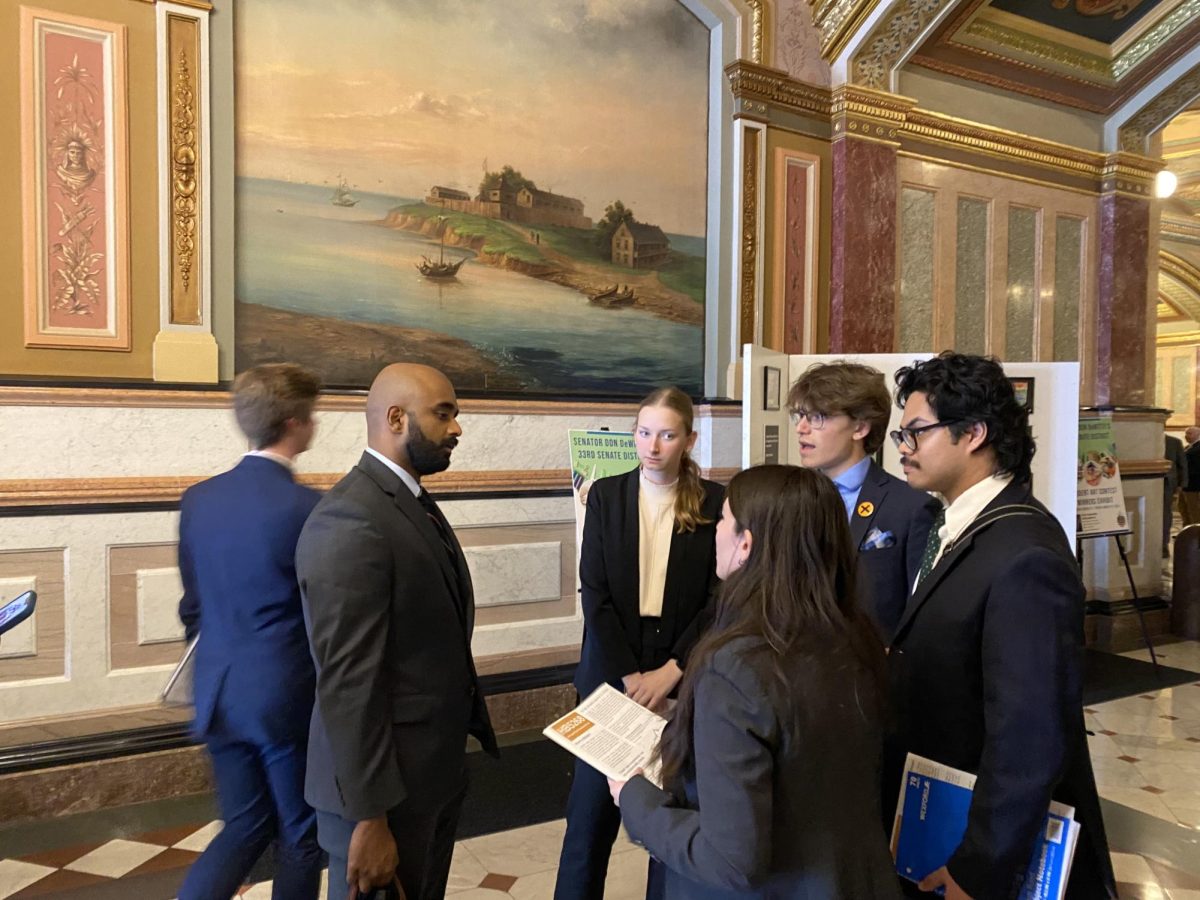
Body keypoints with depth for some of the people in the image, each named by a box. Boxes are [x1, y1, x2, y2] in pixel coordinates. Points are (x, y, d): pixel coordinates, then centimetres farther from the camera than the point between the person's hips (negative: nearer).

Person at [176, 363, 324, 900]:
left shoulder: (199, 498, 1)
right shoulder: (306, 508, -19)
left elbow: (193, 604, 9)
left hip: (219, 692, 6)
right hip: (286, 695, -6)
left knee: (244, 826, 21)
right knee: (301, 836, 14)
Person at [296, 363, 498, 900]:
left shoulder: (414, 504, 8)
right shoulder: (350, 522, -23)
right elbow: (347, 684, -24)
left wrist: (465, 726, 12)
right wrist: (370, 818, -22)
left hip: (436, 770, 9)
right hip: (387, 785, -9)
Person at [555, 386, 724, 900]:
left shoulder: (714, 502, -1)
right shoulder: (605, 495, 1)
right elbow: (594, 593, -4)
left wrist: (671, 671, -12)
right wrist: (629, 676, -11)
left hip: (682, 680, 0)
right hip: (612, 674, 0)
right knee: (592, 809, 6)